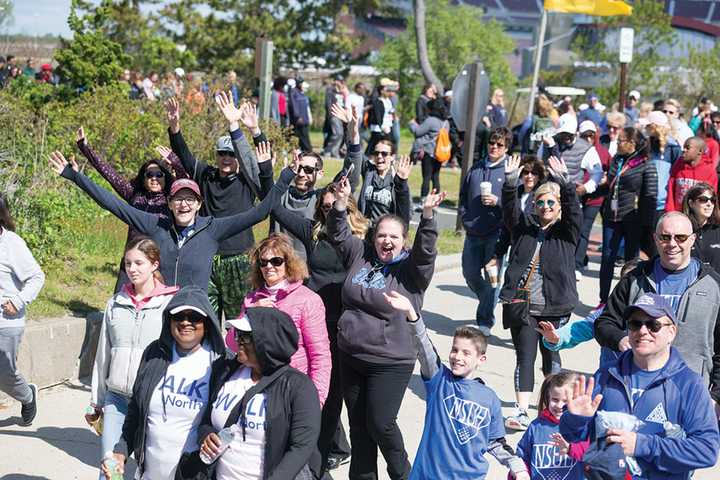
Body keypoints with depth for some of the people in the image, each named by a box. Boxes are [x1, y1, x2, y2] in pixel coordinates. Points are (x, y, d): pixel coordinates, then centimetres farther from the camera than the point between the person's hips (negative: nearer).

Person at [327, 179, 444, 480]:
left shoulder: (411, 268, -5)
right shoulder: (361, 255, 8)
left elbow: (425, 250, -22)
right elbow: (338, 234, 7)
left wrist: (427, 215, -36)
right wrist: (341, 202, -9)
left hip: (390, 362, -5)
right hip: (351, 357, 5)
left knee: (380, 424, -5)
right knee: (358, 424, 12)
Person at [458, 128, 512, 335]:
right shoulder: (476, 168, 12)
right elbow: (463, 195, 20)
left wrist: (498, 202, -19)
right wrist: (465, 217, 10)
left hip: (496, 234, -5)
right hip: (473, 232, 5)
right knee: (470, 274, 11)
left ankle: (485, 321, 9)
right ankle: (488, 301, 36)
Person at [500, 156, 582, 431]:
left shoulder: (567, 231, 6)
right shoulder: (524, 227, 12)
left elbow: (573, 208, -11)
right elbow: (510, 207, -2)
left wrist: (564, 182, -26)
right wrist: (510, 180, -18)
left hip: (554, 306, -1)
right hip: (521, 304, 1)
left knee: (550, 355, 11)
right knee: (525, 357, -5)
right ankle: (522, 412, -10)